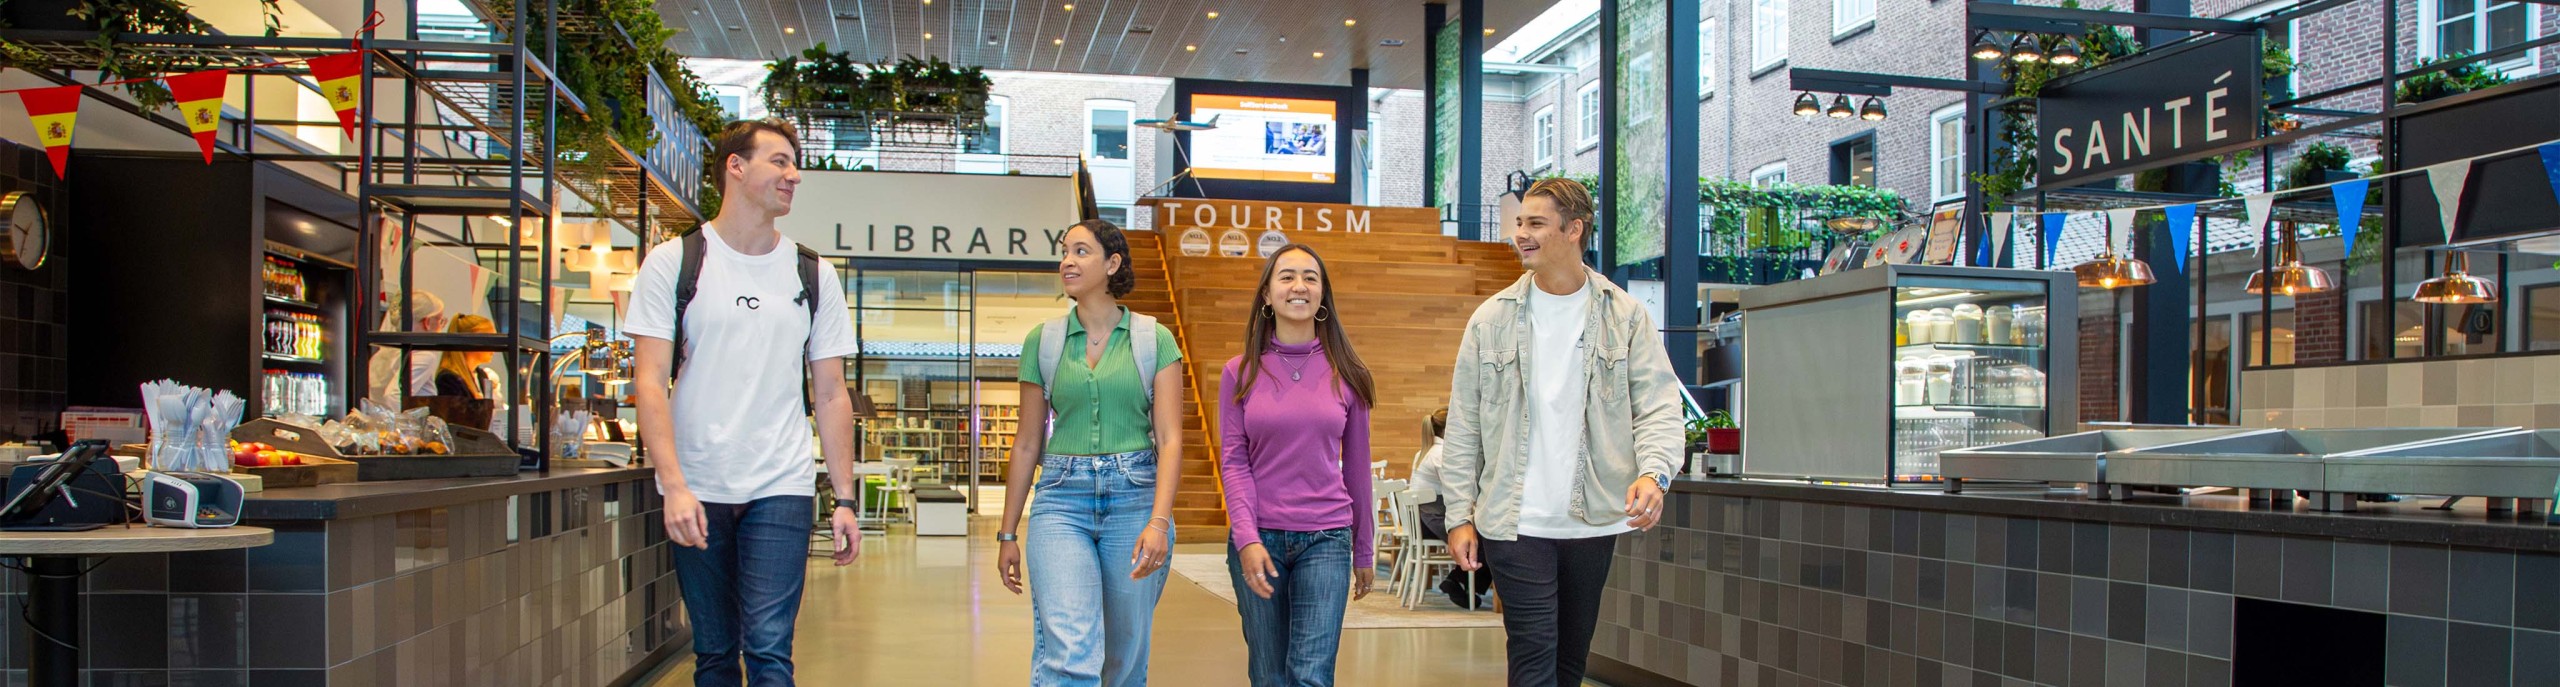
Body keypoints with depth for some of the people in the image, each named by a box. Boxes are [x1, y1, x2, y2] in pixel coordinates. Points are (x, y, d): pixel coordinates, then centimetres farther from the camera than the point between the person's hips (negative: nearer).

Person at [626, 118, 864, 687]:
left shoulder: (811, 276, 9)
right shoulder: (674, 263, 2)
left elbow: (831, 395, 10)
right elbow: (650, 383, -4)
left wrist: (845, 498, 3)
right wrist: (674, 486, -15)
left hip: (781, 490, 1)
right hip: (696, 492, 0)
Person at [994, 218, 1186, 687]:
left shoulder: (1154, 340, 3)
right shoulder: (1043, 341, 8)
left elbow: (1169, 438, -3)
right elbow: (1027, 443, 12)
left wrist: (1158, 522, -17)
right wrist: (1007, 533, 12)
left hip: (1135, 496, 0)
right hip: (1062, 499, 0)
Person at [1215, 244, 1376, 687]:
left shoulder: (1346, 374, 4)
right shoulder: (1240, 373, 2)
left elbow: (1356, 467, 9)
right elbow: (1233, 462, -2)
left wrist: (1365, 550, 14)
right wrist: (1246, 539, -15)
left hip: (1325, 540, 0)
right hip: (1259, 539, 1)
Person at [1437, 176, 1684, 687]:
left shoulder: (1625, 316, 2)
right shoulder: (1491, 319, 3)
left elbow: (1659, 405, -2)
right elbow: (1463, 427, 5)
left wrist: (1653, 472, -22)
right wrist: (1460, 515, -1)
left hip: (1593, 522, 2)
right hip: (1514, 523, -1)